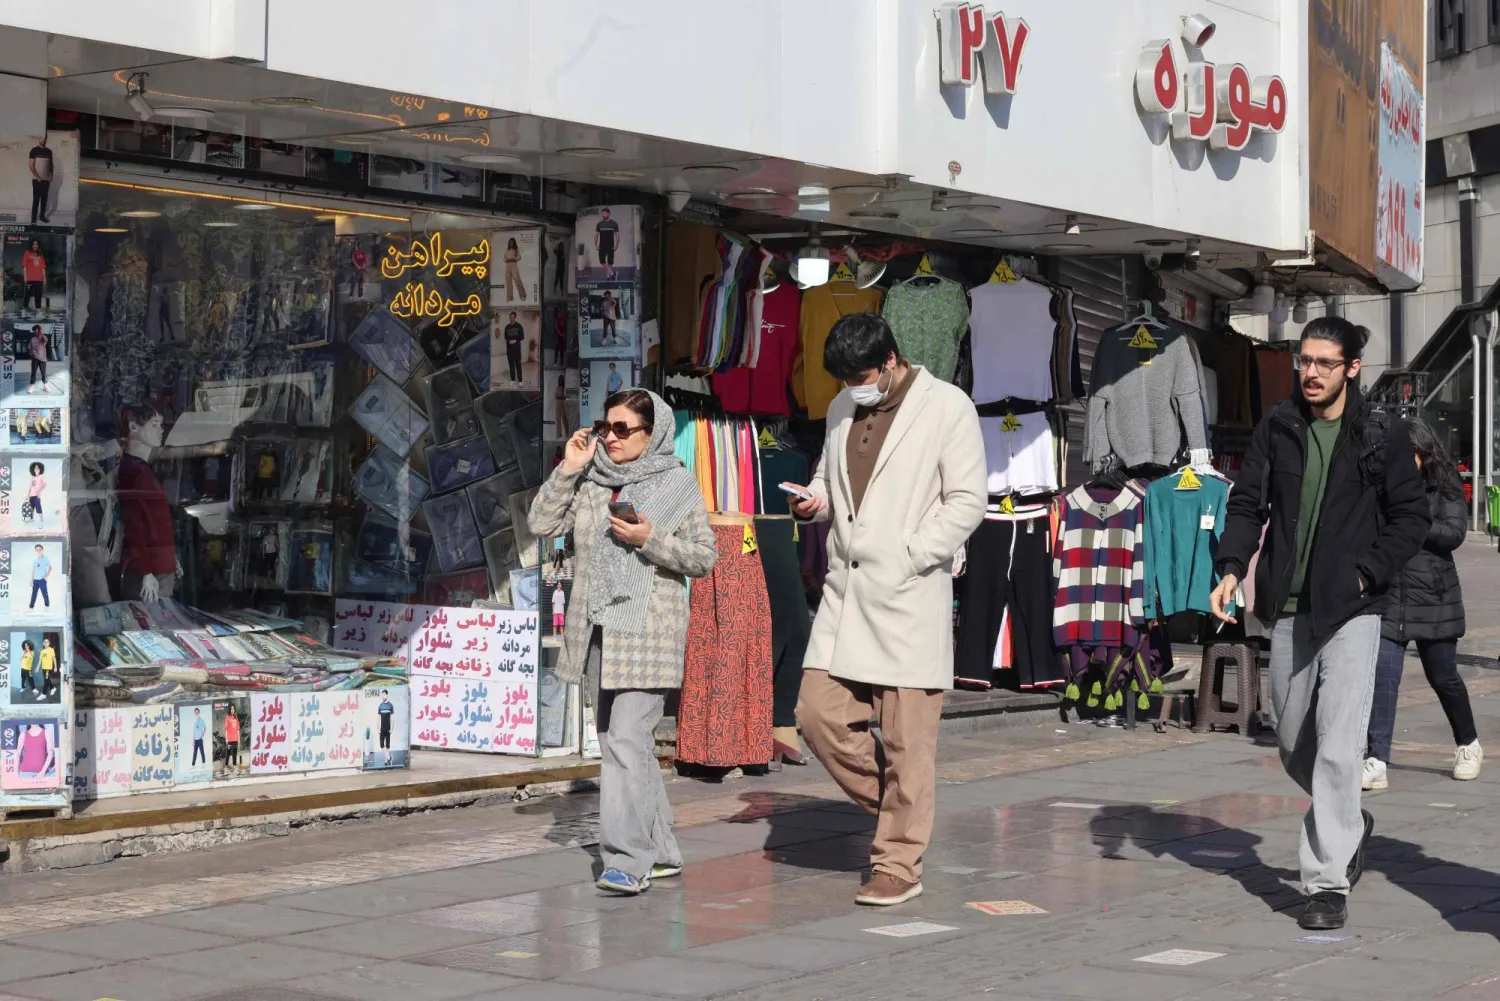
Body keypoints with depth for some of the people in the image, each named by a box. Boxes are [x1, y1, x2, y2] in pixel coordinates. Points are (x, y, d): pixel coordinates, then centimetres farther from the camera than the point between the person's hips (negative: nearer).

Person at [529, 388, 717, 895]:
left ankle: (628, 858, -14)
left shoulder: (678, 485, -1)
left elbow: (705, 557, -2)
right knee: (617, 741, 11)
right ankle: (660, 851, 21)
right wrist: (568, 469, -3)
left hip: (647, 632, -6)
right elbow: (541, 524, 4)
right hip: (597, 629, 6)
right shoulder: (591, 482, 11)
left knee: (627, 739, -15)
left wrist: (651, 540, -15)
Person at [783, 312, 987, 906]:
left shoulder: (945, 407, -4)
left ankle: (899, 865, 7)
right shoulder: (842, 410, 15)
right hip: (846, 590, 6)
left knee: (907, 735, -3)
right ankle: (896, 806, 23)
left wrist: (908, 559, -14)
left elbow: (967, 501, -7)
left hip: (910, 595, -6)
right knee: (818, 713, 1)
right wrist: (815, 500, 4)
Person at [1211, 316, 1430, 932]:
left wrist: (1367, 574, -9)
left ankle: (1328, 883, -7)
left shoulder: (1382, 435, -1)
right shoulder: (1277, 429, 8)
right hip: (1288, 609, 5)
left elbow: (1411, 516, 2)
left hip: (1351, 610, -4)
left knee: (1337, 748, -12)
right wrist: (1231, 568, -7)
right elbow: (1246, 503, 8)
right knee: (1293, 743, 14)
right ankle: (1350, 825, 40)